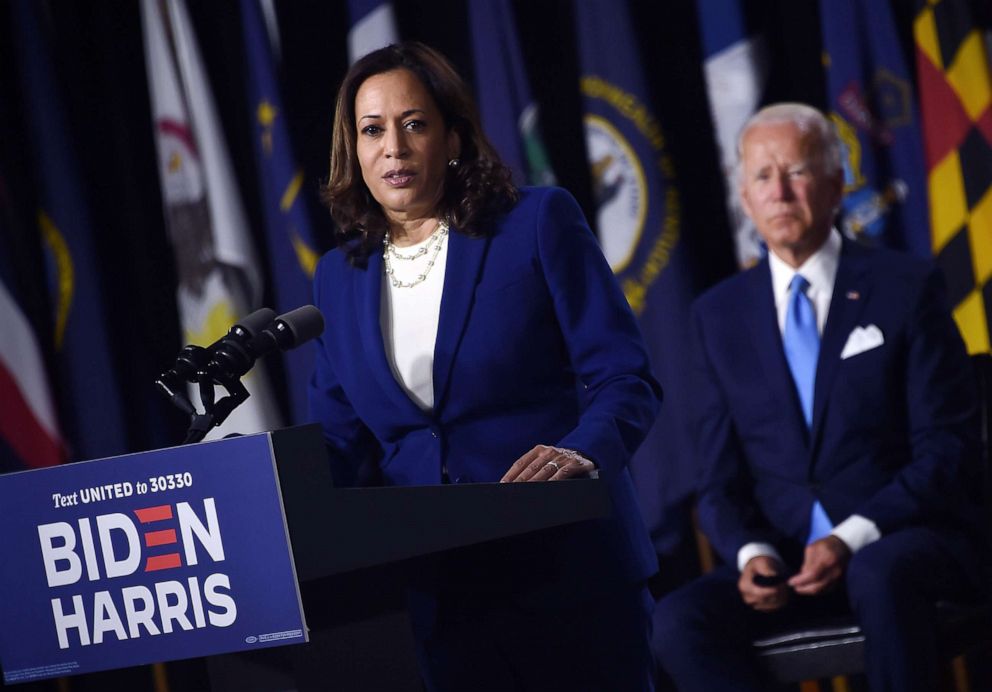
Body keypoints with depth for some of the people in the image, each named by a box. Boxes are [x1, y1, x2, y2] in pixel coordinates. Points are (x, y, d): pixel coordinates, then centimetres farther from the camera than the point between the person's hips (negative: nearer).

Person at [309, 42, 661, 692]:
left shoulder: (538, 223, -1)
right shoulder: (340, 276, 12)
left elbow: (625, 380, -7)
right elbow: (338, 443, 11)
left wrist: (580, 453, -27)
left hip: (567, 581, -3)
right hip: (435, 599, 3)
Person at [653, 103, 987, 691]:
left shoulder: (905, 286, 2)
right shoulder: (719, 314, 12)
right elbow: (721, 479, 11)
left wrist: (854, 538, -17)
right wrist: (750, 553, -12)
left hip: (906, 541, -3)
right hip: (785, 557, 3)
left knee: (880, 574, -39)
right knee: (679, 620, -26)